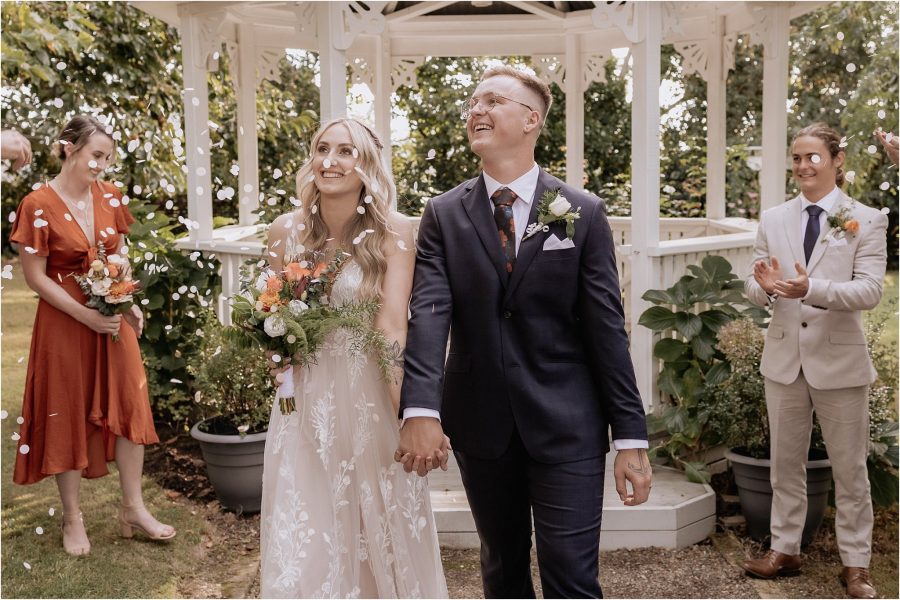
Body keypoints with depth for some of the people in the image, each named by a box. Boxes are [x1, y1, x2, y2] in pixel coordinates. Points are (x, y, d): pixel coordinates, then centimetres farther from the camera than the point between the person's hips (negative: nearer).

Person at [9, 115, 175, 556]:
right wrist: (87, 316, -17)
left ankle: (133, 507, 20)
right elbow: (35, 276, -11)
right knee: (69, 416, 7)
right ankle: (72, 518, 24)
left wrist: (130, 303, -2)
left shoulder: (108, 196, 3)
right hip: (64, 322, -5)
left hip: (114, 319, 5)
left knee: (128, 406, 6)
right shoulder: (38, 204, -12)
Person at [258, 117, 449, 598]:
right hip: (306, 397, 3)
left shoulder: (393, 232, -10)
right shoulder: (286, 230, -1)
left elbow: (393, 325, -18)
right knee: (302, 538, 10)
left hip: (370, 395, -2)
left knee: (378, 527, 12)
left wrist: (410, 411, -27)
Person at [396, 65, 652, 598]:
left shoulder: (583, 213, -2)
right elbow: (429, 311, -13)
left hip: (567, 427, -2)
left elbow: (607, 328, -4)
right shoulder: (443, 215, 1)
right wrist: (420, 409, -27)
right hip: (480, 424, 2)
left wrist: (631, 435, -6)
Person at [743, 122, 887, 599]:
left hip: (839, 361, -3)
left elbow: (870, 290, -15)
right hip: (784, 358, 3)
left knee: (849, 470, 9)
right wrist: (765, 287, -21)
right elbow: (754, 289, 3)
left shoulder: (867, 221, -4)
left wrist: (811, 288, -31)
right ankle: (784, 549, 28)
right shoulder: (773, 220, 4)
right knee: (785, 464, 14)